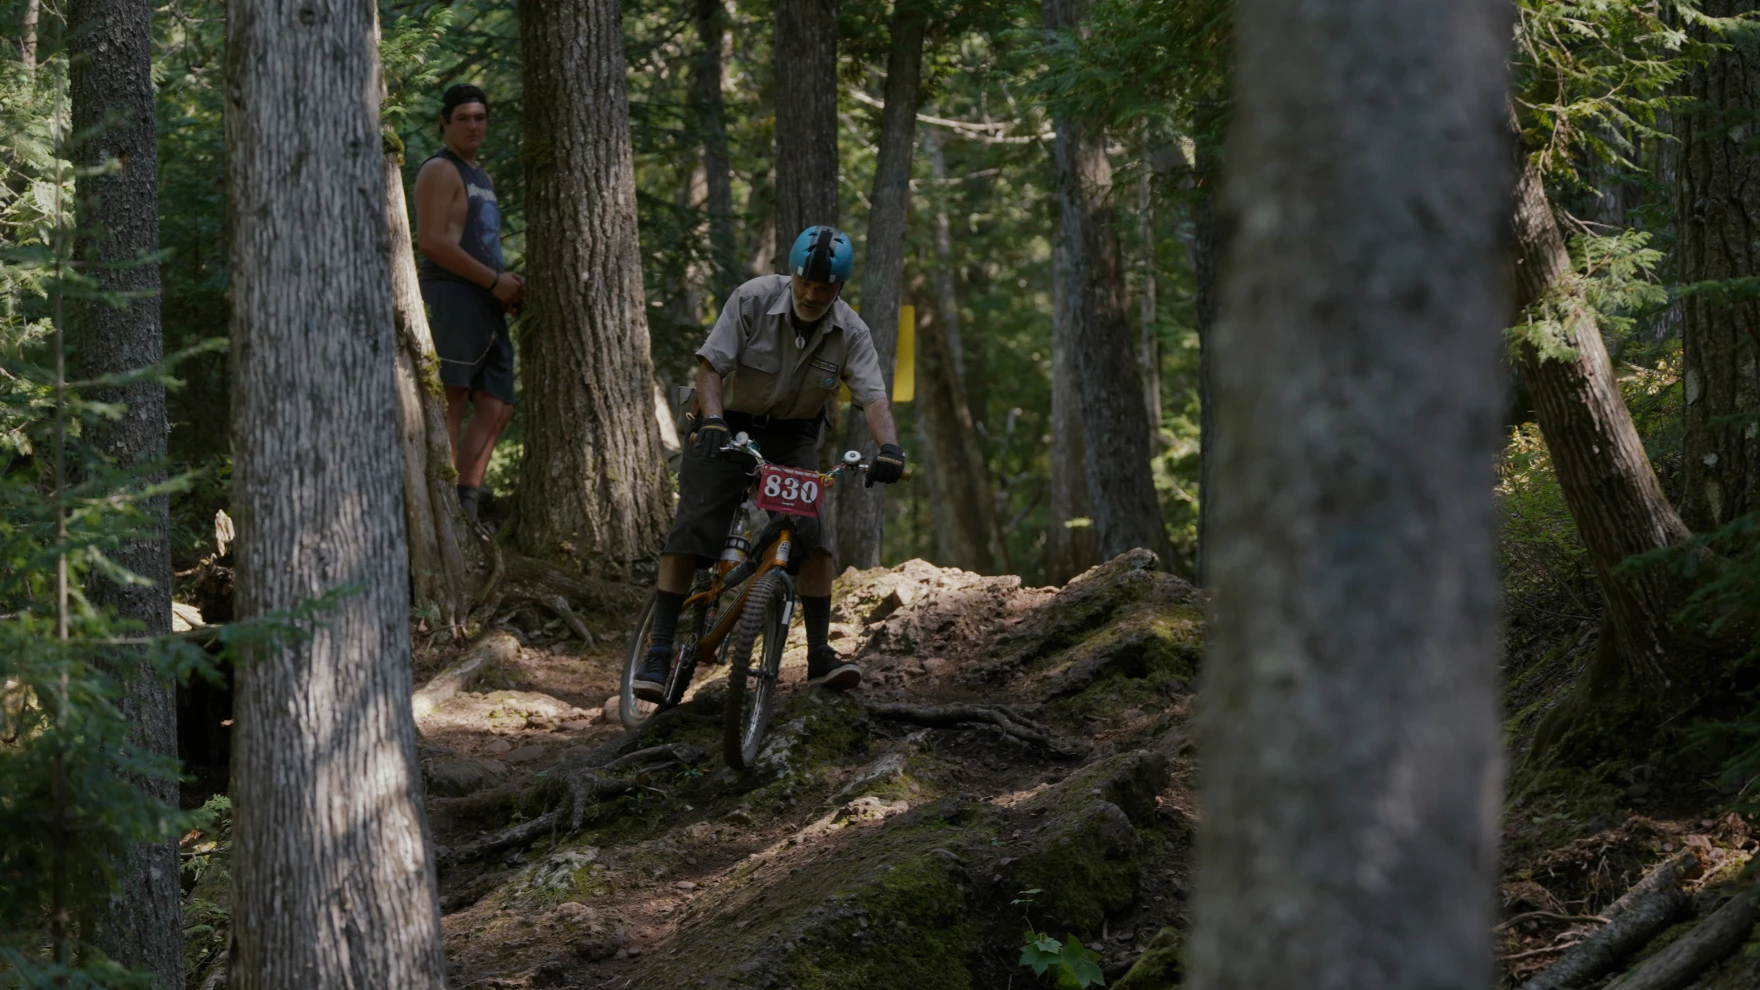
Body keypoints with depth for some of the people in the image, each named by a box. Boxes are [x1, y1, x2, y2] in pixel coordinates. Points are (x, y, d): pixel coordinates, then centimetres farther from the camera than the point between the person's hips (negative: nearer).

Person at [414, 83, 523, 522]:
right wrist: (495, 281, -15)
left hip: (485, 305, 10)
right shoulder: (441, 171, -4)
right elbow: (431, 241, -16)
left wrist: (508, 285, 14)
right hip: (452, 299, -10)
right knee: (450, 403, -13)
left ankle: (467, 504, 5)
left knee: (496, 407, 5)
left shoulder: (481, 176, 26)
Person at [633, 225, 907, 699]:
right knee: (690, 530, -14)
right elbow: (711, 365, -22)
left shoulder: (851, 333, -14)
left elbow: (873, 396, -23)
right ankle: (658, 652, -13)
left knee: (813, 533, -16)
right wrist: (711, 420, -40)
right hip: (728, 426, -2)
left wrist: (889, 448, -43)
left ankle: (820, 655, -8)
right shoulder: (753, 300, -19)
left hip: (791, 437, 2)